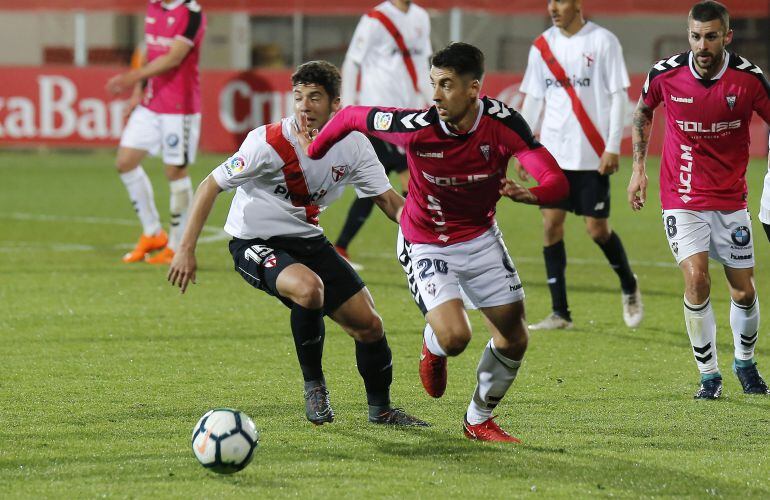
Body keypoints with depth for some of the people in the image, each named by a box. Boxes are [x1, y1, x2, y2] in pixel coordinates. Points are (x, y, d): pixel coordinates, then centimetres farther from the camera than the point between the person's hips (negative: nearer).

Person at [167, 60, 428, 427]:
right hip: (254, 242, -6)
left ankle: (380, 408, 28)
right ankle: (313, 384, -12)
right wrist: (186, 249, -19)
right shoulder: (269, 142, -23)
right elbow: (211, 186, -16)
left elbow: (389, 200, 0)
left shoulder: (352, 145, -8)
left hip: (307, 239, 6)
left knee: (369, 324, 2)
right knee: (309, 288, -36)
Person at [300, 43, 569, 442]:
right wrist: (314, 151, 4)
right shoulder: (417, 127, -27)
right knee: (454, 337, -22)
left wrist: (530, 195, -50)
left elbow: (557, 181, -28)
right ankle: (432, 347, 18)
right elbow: (350, 117, -12)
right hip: (426, 245, -3)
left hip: (480, 237, 3)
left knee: (514, 338, 8)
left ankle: (479, 420, 32)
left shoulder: (503, 123, -22)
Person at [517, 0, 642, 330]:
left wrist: (613, 148, -11)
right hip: (554, 153, 4)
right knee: (551, 223, -3)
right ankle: (559, 313, 2)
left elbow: (617, 95, -5)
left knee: (597, 228, -2)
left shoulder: (603, 42, -5)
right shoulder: (542, 46, 8)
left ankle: (629, 287, 25)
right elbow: (533, 99, 13)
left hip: (593, 154, -4)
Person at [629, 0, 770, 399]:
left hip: (731, 198, 1)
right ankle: (708, 374, 0)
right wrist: (639, 167, 8)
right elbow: (642, 111, 12)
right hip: (682, 198, -1)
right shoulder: (665, 74, -10)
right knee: (696, 281, -17)